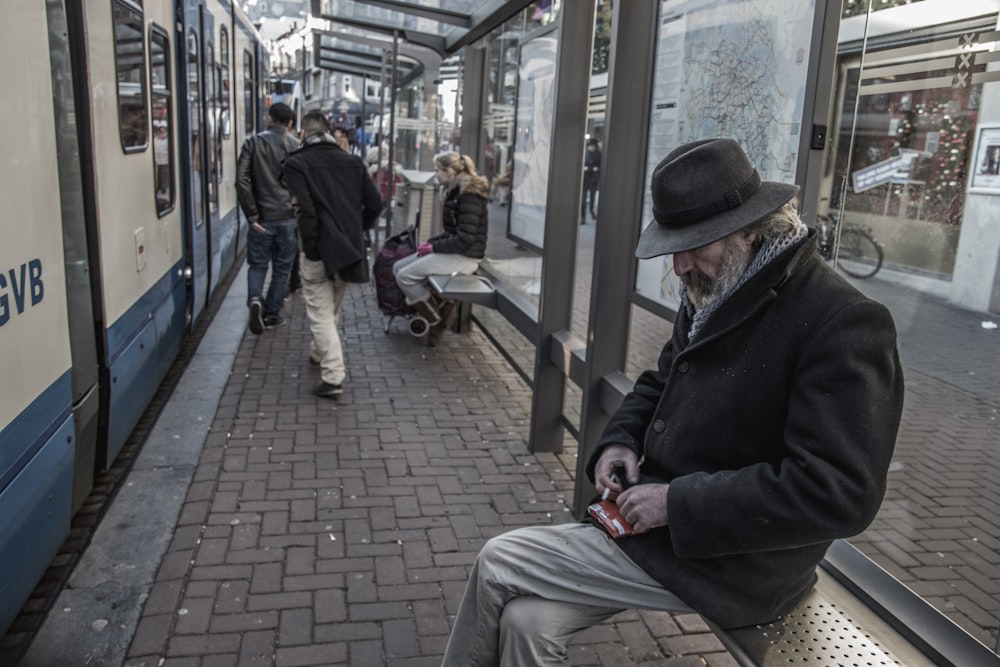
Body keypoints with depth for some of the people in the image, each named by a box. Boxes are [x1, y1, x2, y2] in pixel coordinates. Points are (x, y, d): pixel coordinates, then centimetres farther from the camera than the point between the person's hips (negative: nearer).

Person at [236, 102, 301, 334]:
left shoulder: (253, 142, -1)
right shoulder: (297, 145, -1)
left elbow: (241, 179, -9)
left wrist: (252, 215, -6)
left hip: (263, 217, 0)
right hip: (289, 217, 0)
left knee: (258, 264, 12)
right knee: (282, 267, 11)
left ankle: (255, 300, -13)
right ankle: (271, 314, 15)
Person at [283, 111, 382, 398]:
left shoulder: (297, 163, -8)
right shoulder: (352, 161, 7)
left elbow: (305, 210, -18)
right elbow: (375, 203, 3)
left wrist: (310, 246, -10)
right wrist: (357, 232, 14)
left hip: (319, 250, -5)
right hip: (349, 248, 5)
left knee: (321, 313, 1)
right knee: (331, 309, 23)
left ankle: (333, 377, -5)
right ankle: (321, 354, 42)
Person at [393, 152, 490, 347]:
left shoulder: (470, 196, -17)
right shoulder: (455, 192, 13)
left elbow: (465, 239, -22)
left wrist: (434, 247, -13)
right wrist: (431, 242, 5)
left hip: (465, 257, -10)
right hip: (453, 250, 10)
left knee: (405, 276, -14)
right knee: (398, 267, 5)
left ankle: (437, 321, -1)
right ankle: (444, 307, 3)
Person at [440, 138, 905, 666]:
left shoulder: (844, 324, -21)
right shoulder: (712, 294, 6)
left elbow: (839, 491, -25)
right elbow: (658, 383, 20)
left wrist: (677, 502, -24)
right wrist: (619, 440, -1)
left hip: (730, 566, -7)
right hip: (663, 523, 7)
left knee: (497, 565, -8)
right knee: (526, 619, -4)